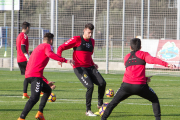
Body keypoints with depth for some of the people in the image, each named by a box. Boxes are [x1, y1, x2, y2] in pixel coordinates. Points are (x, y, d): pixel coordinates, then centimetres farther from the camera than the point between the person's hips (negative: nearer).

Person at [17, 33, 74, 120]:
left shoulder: (39, 47, 33)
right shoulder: (47, 46, 4)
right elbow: (50, 54, -22)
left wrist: (46, 82, 39)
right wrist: (65, 60, -22)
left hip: (28, 74, 10)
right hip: (35, 75, -10)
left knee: (48, 90, 26)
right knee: (34, 98, -20)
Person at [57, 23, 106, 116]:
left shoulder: (92, 41, 15)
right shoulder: (77, 39, -5)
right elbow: (61, 47, -4)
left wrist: (93, 64, 16)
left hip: (89, 67, 6)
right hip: (79, 68, -6)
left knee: (102, 83, -11)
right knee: (90, 86, -21)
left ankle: (100, 104, 12)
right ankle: (88, 110, -8)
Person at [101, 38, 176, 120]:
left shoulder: (126, 57, 23)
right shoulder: (143, 54, 9)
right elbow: (152, 60, -11)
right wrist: (166, 64, -20)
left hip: (126, 85, 3)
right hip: (140, 86, -3)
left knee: (113, 103, 16)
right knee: (154, 100, 18)